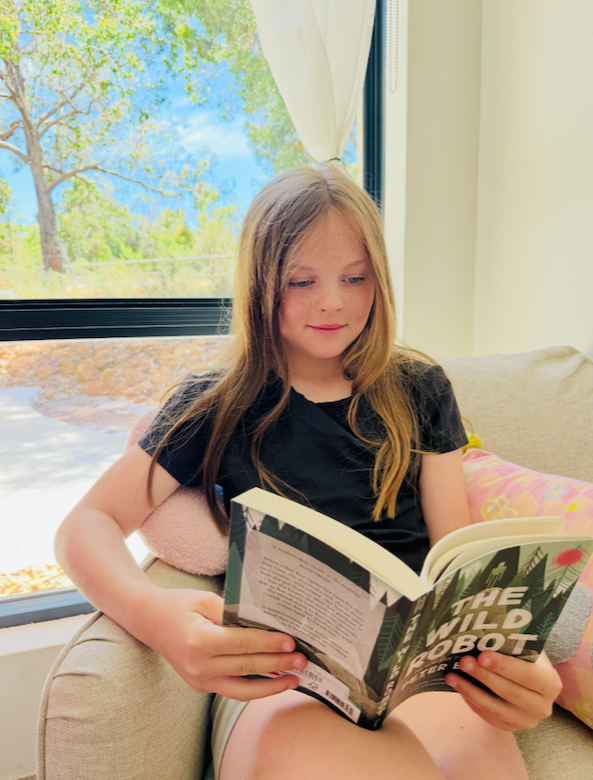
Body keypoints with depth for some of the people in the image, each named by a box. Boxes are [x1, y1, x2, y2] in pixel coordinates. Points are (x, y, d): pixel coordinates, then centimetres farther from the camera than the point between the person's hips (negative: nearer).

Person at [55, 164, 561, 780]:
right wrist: (153, 615, -23)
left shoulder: (419, 391, 10)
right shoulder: (218, 408, 4)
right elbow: (85, 527, 0)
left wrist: (508, 654, -16)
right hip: (282, 681, -2)